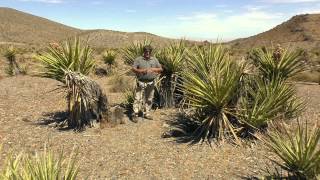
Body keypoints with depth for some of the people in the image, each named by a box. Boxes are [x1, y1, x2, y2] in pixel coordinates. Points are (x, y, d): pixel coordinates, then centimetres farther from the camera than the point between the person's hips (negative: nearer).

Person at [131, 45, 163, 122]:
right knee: (138, 99, -6)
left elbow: (161, 69, 8)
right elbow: (133, 69, -6)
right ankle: (135, 114, 0)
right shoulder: (138, 59, 1)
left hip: (151, 83, 4)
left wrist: (153, 69, -12)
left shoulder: (154, 60, 10)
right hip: (141, 82, -3)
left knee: (149, 99, 9)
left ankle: (146, 113, 22)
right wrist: (142, 71, -19)